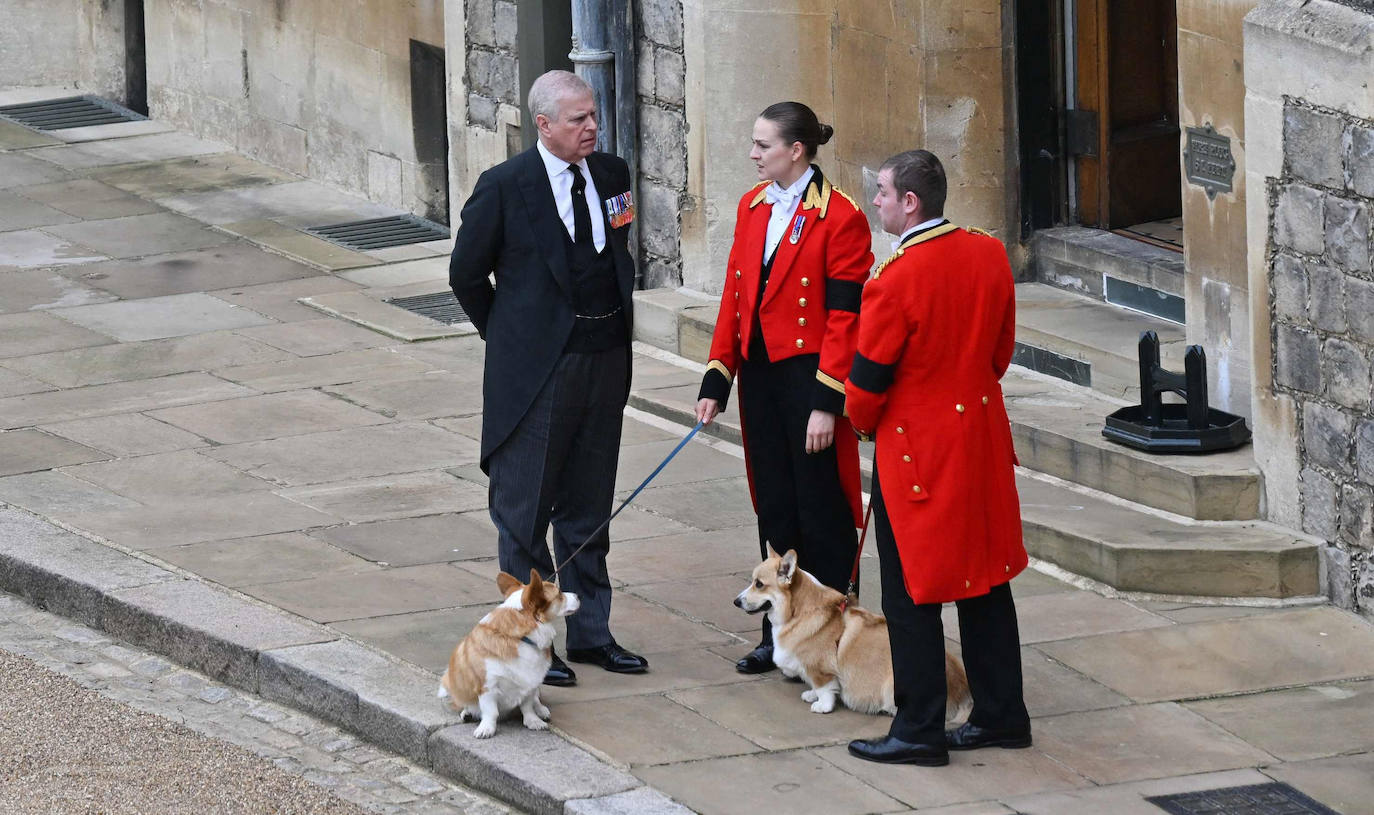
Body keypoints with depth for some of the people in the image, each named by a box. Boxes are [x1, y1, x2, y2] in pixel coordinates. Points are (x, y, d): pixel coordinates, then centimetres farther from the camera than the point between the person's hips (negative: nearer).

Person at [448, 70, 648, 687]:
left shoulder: (610, 175, 4)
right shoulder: (505, 187, -12)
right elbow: (467, 275, -2)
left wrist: (617, 329, 14)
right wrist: (510, 339, 4)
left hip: (605, 360, 5)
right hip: (538, 370, -5)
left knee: (589, 507, 14)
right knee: (525, 509, 3)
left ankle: (589, 631, 23)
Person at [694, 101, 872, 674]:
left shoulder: (839, 218, -12)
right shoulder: (753, 207, 9)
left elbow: (844, 318, -14)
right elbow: (735, 297, 13)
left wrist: (826, 403, -17)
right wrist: (717, 380, 9)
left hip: (808, 371, -7)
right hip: (759, 370, 7)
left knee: (820, 510, 0)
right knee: (774, 507, 12)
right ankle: (780, 632, 20)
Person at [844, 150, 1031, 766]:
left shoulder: (895, 280, -22)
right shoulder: (989, 255, -1)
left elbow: (867, 384, -15)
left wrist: (863, 421, 6)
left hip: (916, 447, -7)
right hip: (982, 437, 7)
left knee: (911, 593, 2)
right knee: (984, 577, 15)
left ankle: (919, 731, 6)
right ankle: (1001, 714, 22)